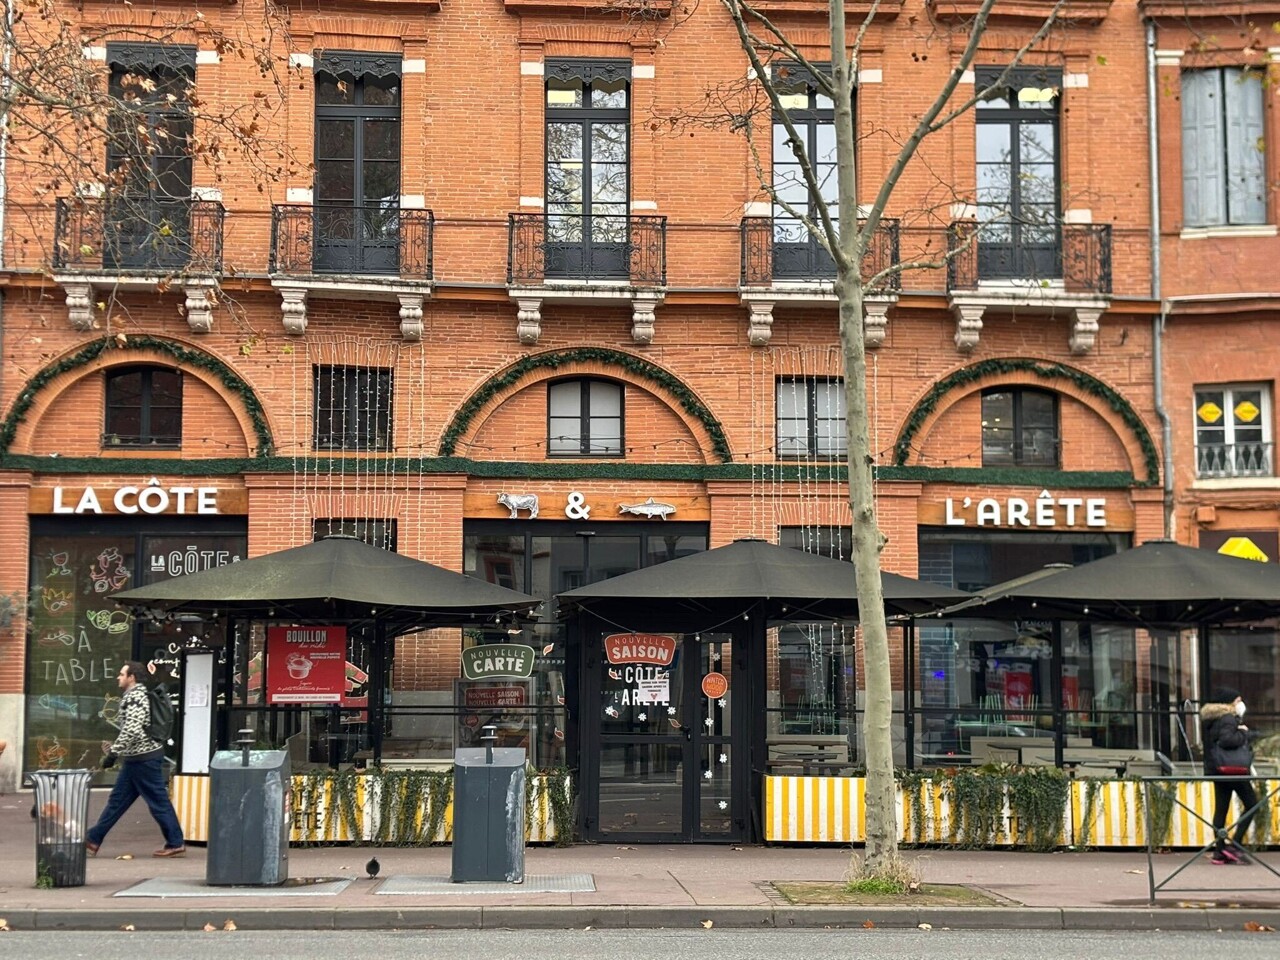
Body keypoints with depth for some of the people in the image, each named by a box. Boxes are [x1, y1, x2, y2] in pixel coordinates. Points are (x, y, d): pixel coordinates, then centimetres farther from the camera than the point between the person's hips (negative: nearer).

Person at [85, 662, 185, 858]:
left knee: (158, 801, -3)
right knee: (117, 799, 12)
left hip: (144, 758, -10)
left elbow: (131, 731, -26)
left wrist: (113, 753, -21)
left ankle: (176, 843, 3)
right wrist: (118, 753, 23)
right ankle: (93, 839, 16)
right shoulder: (134, 696, 15)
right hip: (136, 758, 10)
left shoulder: (135, 698, -17)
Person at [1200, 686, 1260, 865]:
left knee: (1221, 808, 7)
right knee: (1251, 804, -1)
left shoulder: (1210, 720, 16)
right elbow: (1226, 739, -25)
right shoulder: (1228, 719, -12)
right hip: (1233, 768, -9)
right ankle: (1234, 844, -7)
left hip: (1218, 770, 9)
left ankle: (1219, 851, 6)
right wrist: (1242, 733, -11)